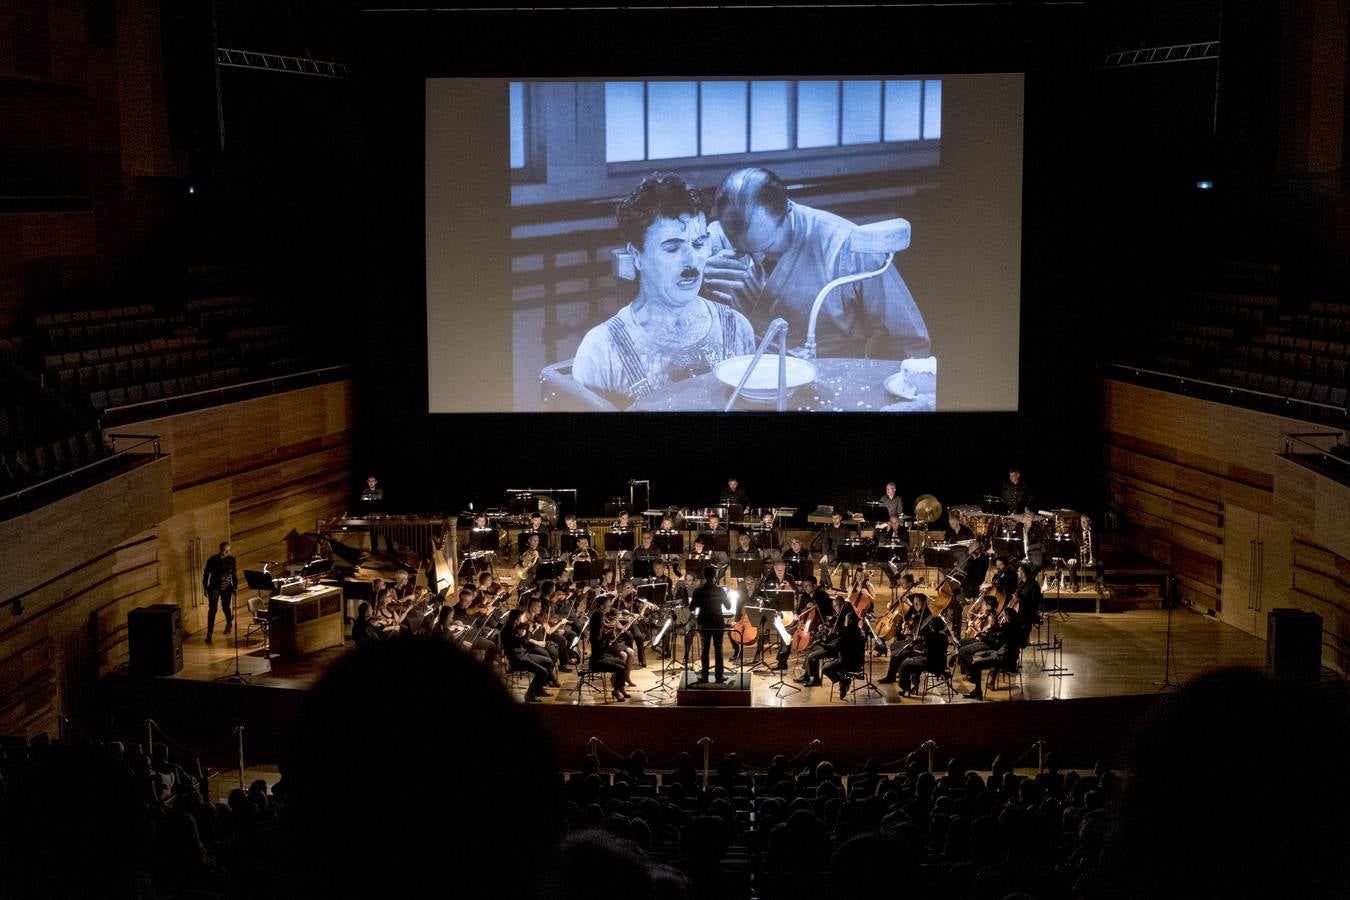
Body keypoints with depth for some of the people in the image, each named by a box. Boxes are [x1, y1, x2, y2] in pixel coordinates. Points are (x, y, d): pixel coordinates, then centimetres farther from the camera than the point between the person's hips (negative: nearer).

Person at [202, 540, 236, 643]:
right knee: (212, 610, -8)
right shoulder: (213, 560, -7)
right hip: (214, 588, -2)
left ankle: (229, 624, 44)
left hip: (226, 588, 2)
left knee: (226, 608, 13)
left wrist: (235, 587, 2)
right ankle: (209, 633, -9)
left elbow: (234, 574, 5)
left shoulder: (231, 560, -2)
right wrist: (205, 588, -1)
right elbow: (206, 573, 0)